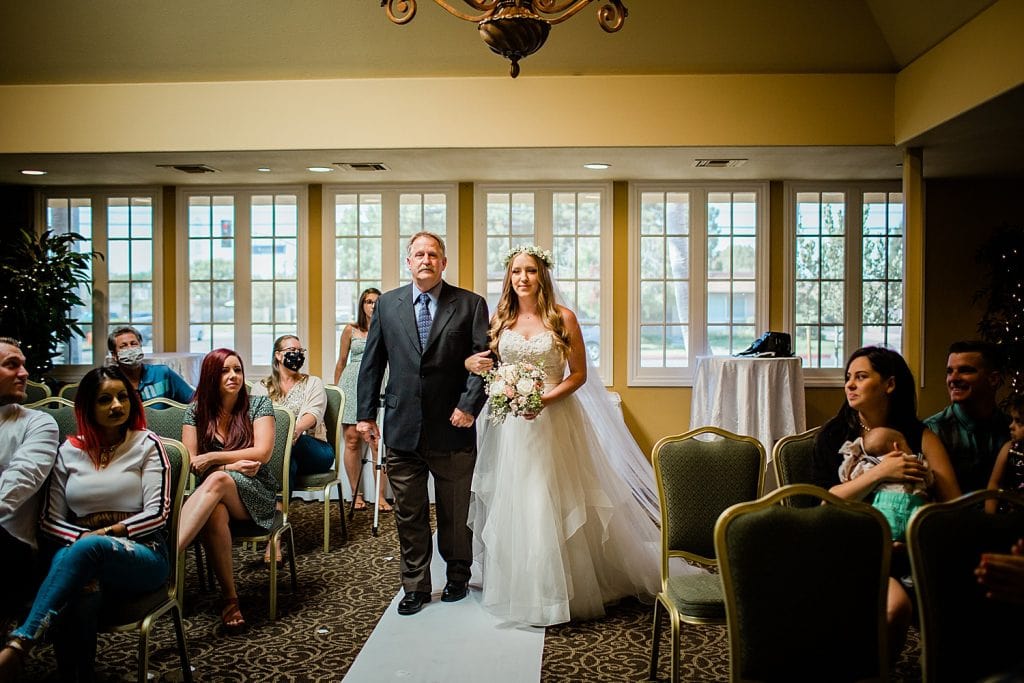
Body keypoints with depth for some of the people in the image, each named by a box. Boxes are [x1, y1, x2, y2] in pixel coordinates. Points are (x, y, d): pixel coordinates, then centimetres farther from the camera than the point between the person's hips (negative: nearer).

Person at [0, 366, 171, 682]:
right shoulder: (69, 451, 12)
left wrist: (103, 535, -13)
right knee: (82, 595, -37)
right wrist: (83, 537, -10)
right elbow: (51, 520, 10)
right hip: (86, 557, 2)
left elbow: (157, 514, -4)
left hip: (143, 554, -2)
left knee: (89, 549, -37)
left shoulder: (146, 445, 4)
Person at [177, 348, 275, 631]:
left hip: (255, 493, -2)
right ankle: (229, 597, -29)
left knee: (217, 480, -36)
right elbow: (190, 462, 2)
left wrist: (212, 458, -9)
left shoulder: (258, 404, 3)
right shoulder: (196, 411, 9)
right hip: (214, 492, 2)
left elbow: (262, 453, -8)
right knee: (215, 512, -37)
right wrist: (232, 465, -13)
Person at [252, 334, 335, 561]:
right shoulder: (261, 387, 18)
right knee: (287, 459, -37)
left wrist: (297, 428, -33)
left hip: (315, 451, 0)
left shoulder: (312, 383, 14)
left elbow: (314, 414, -8)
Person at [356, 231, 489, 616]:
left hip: (452, 427, -2)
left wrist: (469, 405, -15)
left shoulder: (470, 304, -1)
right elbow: (372, 363, 9)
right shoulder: (387, 304, 7)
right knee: (409, 514, 11)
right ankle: (415, 586, 26)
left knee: (456, 511, 13)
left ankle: (457, 577, 34)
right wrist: (365, 413, 5)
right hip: (402, 428, 2)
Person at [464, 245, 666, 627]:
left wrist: (545, 399, -17)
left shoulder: (563, 318, -3)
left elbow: (578, 374, -2)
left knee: (557, 504, -1)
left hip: (555, 419, -3)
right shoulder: (500, 319, 6)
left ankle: (563, 590, 16)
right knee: (513, 506, 7)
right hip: (510, 422, 3)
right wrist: (471, 363, -7)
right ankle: (520, 588, 22)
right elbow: (485, 364, 16)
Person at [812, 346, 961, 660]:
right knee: (895, 604, -31)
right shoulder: (833, 434, 6)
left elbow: (955, 506, -1)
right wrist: (879, 473, -15)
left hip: (903, 549, 2)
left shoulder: (919, 436, 7)